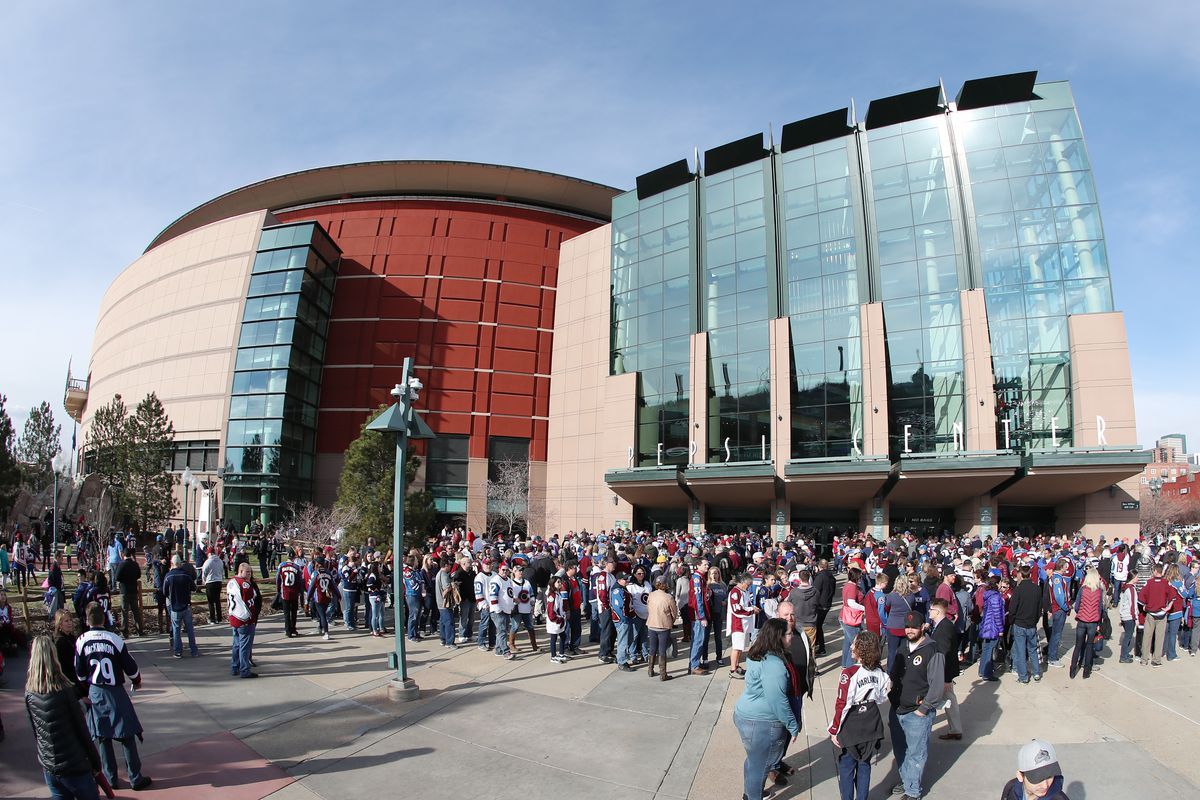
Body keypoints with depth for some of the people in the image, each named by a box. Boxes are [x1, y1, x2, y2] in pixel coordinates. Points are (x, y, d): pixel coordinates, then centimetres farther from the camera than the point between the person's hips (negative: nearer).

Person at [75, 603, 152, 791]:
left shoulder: (81, 642, -7)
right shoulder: (114, 639, -14)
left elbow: (80, 673, 4)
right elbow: (130, 666, -6)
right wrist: (137, 681, 14)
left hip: (95, 694, 3)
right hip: (116, 692, -3)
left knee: (102, 738, 14)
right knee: (127, 736, 6)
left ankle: (111, 779, 21)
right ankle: (135, 778, 10)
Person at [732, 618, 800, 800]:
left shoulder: (757, 655, 2)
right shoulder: (773, 664, -27)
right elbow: (777, 700, -24)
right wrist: (793, 726, -14)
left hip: (744, 715, 9)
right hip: (762, 724, -9)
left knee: (754, 759, 28)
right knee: (760, 764, 11)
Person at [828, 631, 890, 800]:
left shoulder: (849, 673, -23)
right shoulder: (880, 672, -7)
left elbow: (842, 705, -19)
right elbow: (881, 698, 4)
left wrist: (834, 730, -11)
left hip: (850, 729, -5)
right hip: (871, 727, 5)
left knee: (846, 768, 11)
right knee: (864, 764, 20)